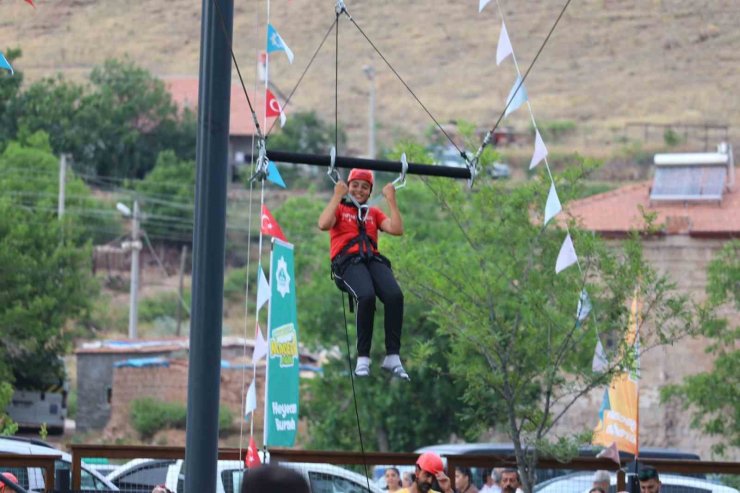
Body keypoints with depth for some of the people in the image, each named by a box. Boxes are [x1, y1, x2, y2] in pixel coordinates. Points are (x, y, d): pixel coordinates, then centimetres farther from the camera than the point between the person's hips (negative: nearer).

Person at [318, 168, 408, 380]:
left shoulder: (374, 213, 29)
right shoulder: (339, 208, 19)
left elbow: (397, 230, 13)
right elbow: (323, 224, -3)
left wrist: (391, 200, 10)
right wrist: (337, 196, -2)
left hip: (373, 259, 4)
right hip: (347, 261, -4)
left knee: (395, 295, -29)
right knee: (366, 296, -36)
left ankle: (393, 356, -28)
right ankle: (363, 357, -32)